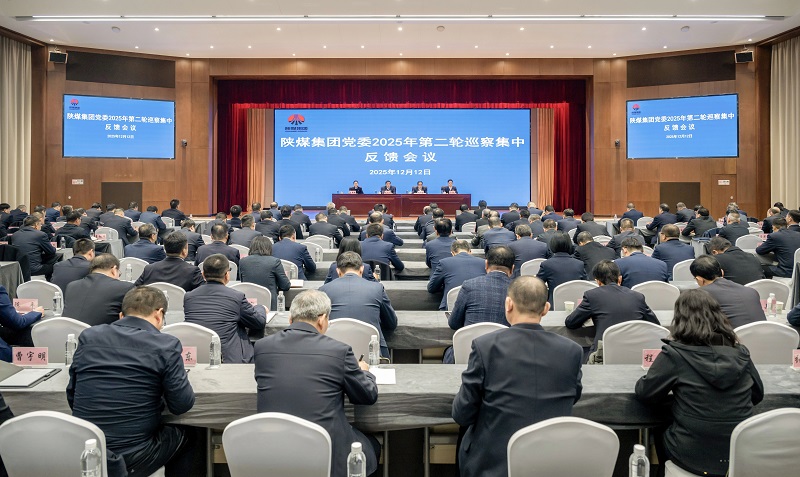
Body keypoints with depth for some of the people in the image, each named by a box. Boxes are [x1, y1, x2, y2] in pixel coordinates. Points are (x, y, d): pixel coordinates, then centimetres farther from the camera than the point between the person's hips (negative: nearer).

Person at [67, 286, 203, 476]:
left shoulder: (88, 337, 0)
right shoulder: (165, 345, -12)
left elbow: (72, 398, 8)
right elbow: (182, 404, -8)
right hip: (132, 458, -5)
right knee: (189, 437, 23)